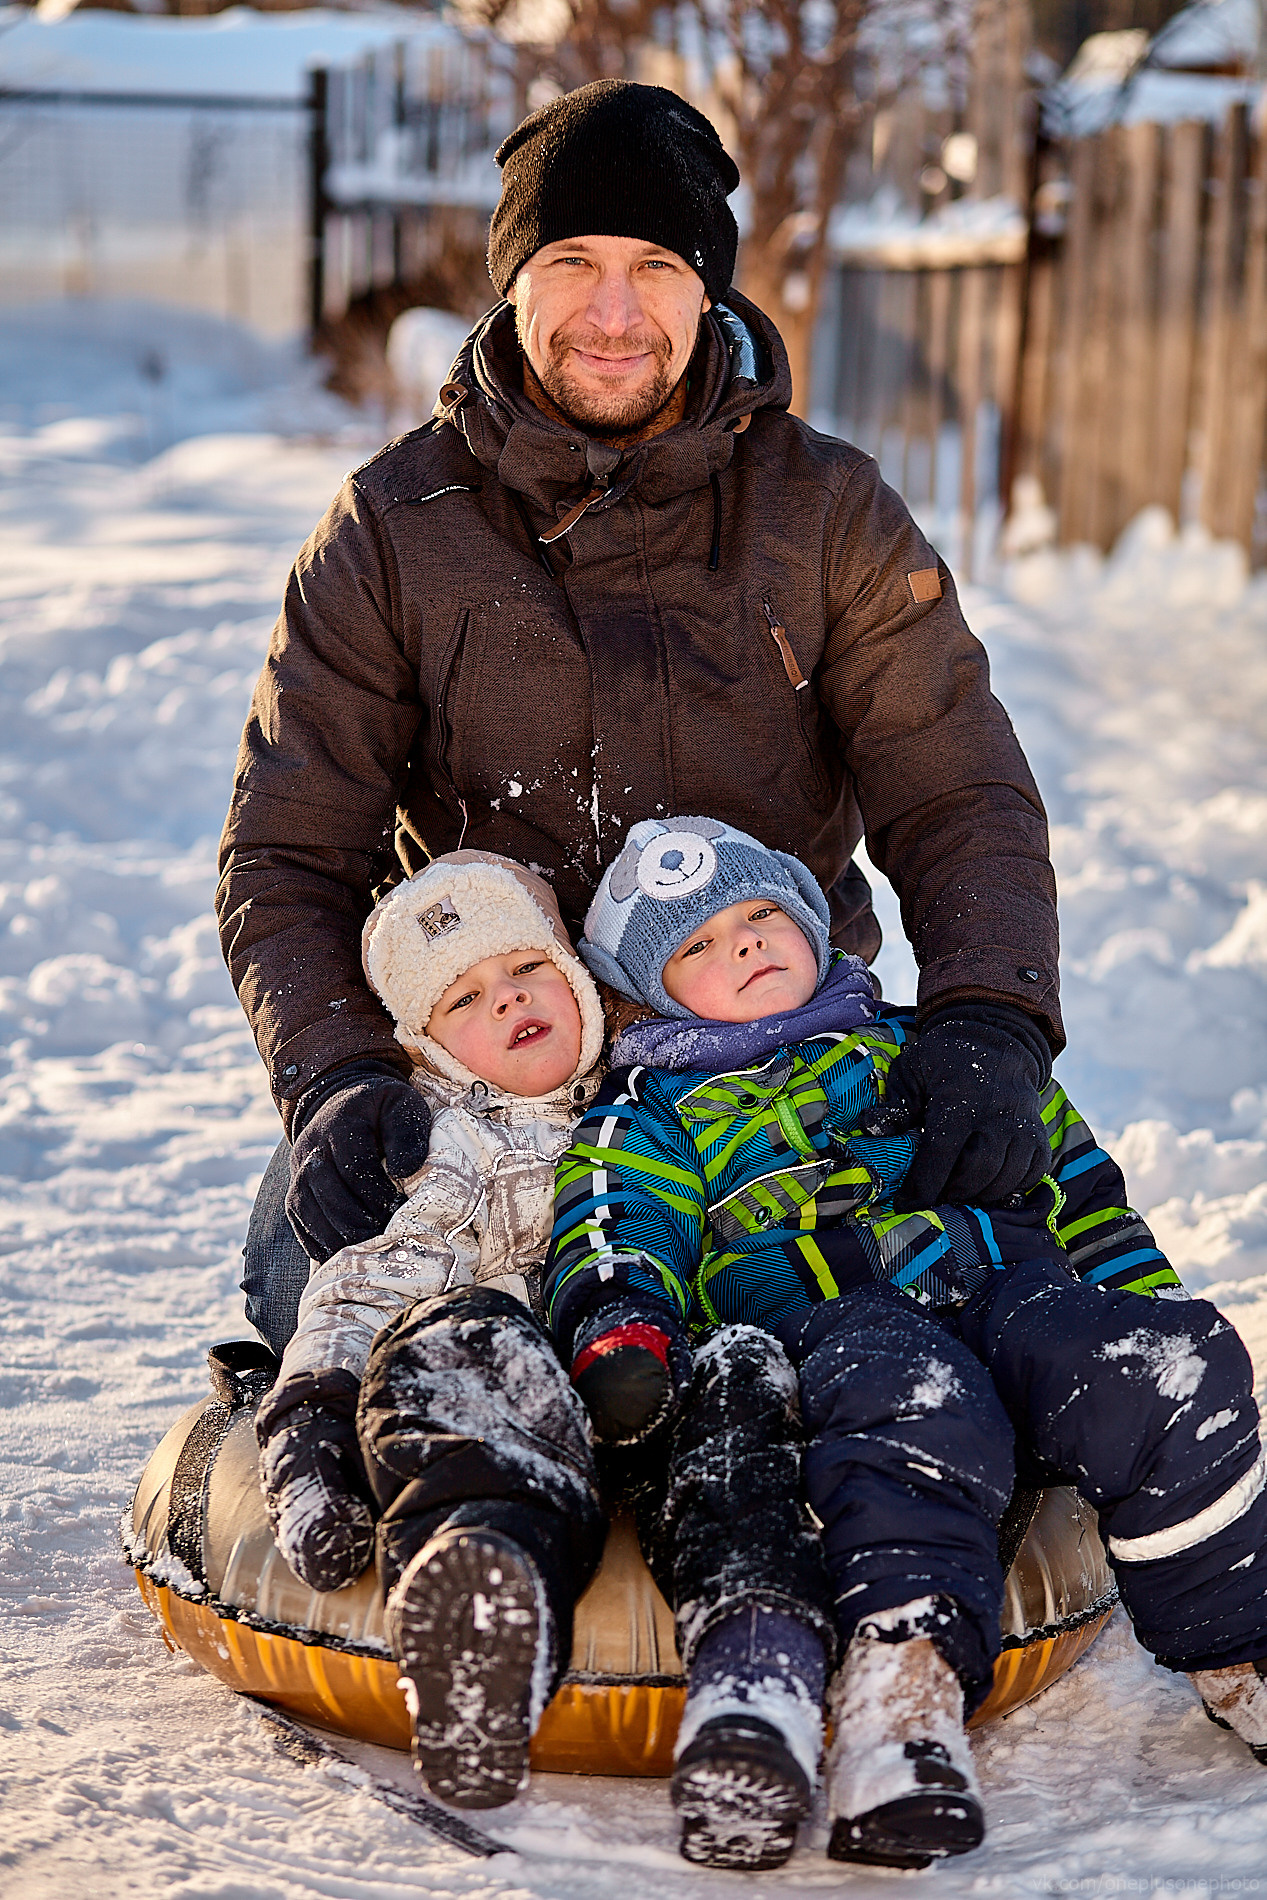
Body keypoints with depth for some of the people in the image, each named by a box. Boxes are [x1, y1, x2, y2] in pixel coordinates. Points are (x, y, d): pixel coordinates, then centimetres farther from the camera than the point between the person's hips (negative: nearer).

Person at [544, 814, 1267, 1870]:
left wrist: (1152, 1309, 20)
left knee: (1163, 1379, -29)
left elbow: (1078, 1189, 32)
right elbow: (615, 1231, 3)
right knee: (912, 1400, -40)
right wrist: (616, 1320, -21)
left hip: (1012, 1292, 3)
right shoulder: (655, 1113, 22)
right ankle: (905, 1680, -54)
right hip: (830, 1325, -3)